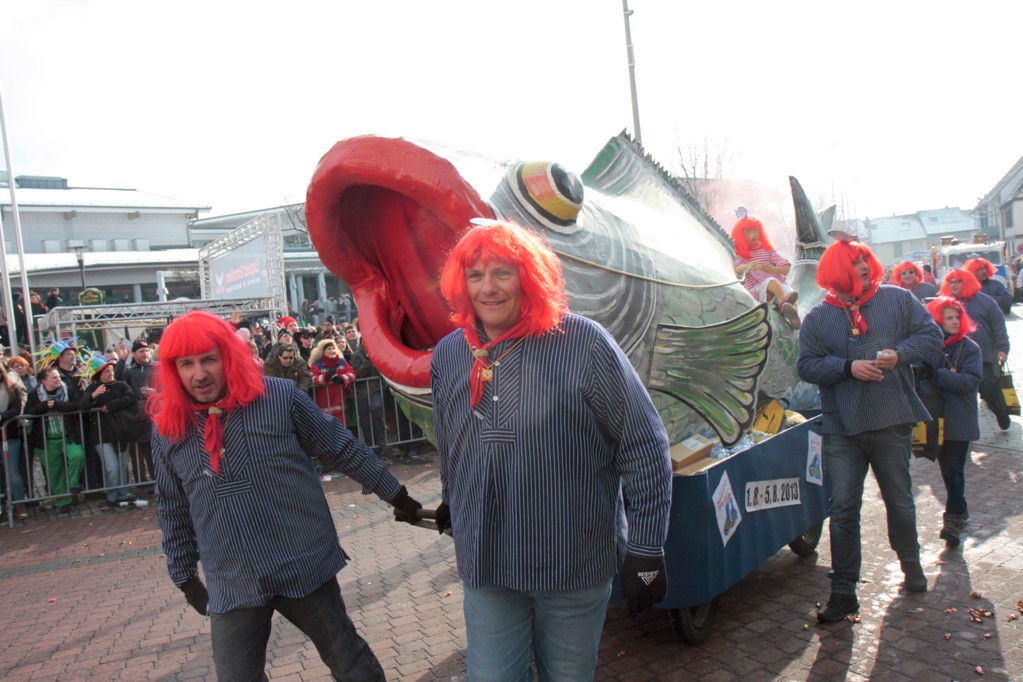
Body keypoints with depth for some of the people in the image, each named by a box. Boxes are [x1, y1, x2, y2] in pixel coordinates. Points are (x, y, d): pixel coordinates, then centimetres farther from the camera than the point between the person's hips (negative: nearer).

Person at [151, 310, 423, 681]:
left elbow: (343, 448, -1)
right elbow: (173, 512, 13)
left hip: (306, 566, -2)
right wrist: (185, 575, 17)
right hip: (231, 585, 2)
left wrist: (396, 494, 4)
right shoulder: (167, 429, 1)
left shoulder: (279, 395, -8)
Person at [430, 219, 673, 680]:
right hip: (484, 570, 3)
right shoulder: (448, 356, 1)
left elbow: (645, 449, -10)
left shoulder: (584, 343, -14)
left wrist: (645, 550, -10)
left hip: (575, 567, -2)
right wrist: (451, 504, 28)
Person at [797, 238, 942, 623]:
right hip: (842, 431, 0)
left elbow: (932, 335, 2)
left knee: (900, 501, 17)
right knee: (842, 510, 0)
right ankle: (843, 592, 10)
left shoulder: (898, 300, 4)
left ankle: (911, 564, 44)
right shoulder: (817, 318, 3)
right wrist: (848, 367, -17)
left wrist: (900, 353, -16)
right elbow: (806, 365, -3)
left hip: (893, 423, 1)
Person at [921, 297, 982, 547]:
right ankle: (959, 510, 31)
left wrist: (936, 375, -23)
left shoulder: (969, 348, -5)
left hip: (960, 421, -3)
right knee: (946, 468, 14)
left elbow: (971, 380, -16)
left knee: (955, 471, -4)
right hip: (936, 420, 3)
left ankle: (954, 518, 0)